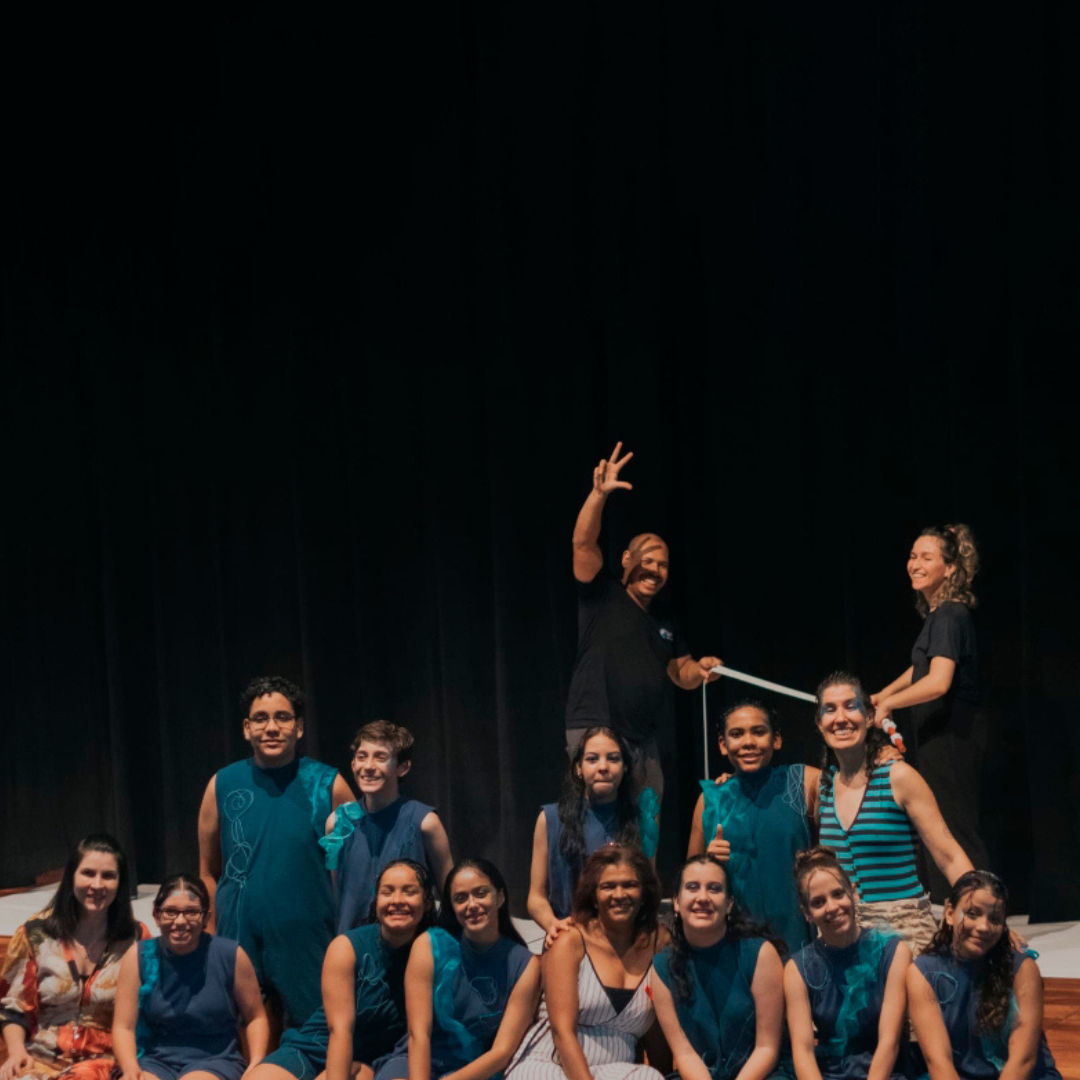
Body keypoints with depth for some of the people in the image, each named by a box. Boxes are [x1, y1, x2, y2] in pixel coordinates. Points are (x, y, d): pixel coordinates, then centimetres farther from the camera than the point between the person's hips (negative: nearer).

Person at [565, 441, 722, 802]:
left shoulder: (665, 625, 19)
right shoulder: (602, 596, 1)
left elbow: (683, 674, 24)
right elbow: (583, 543, -13)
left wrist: (700, 669, -1)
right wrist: (598, 494, -27)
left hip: (642, 742, 7)